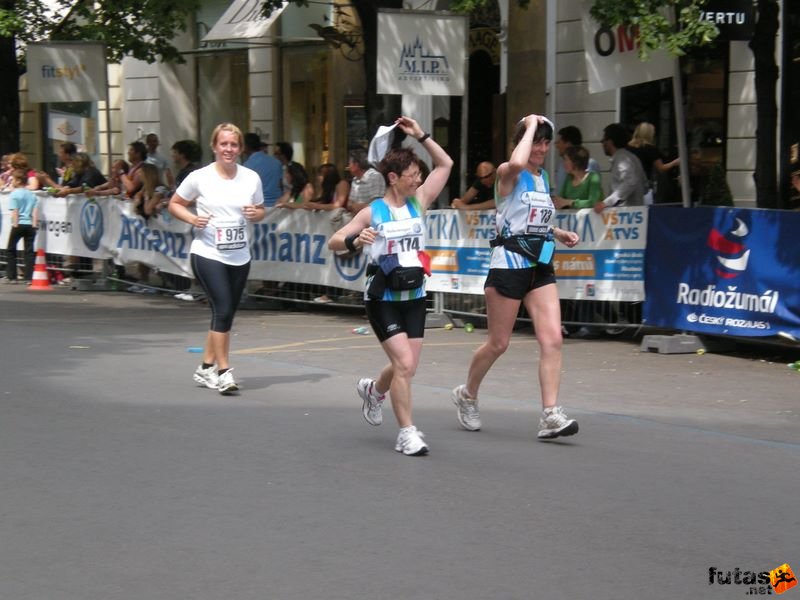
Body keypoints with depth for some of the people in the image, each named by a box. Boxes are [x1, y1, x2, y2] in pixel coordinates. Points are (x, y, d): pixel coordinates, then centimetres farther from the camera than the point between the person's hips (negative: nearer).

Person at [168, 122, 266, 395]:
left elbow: (260, 210, 14)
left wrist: (256, 214, -9)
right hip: (207, 254, -5)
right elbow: (174, 204, 4)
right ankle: (223, 372, -8)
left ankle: (205, 368, 26)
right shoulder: (199, 178, -6)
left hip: (239, 257, 5)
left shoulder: (251, 178, 3)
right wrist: (192, 218, -14)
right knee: (223, 310, -15)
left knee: (225, 313, 11)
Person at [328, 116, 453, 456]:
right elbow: (333, 242, -5)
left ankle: (374, 390, 44)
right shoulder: (373, 212, -6)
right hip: (382, 299, -5)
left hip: (414, 296, 5)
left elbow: (445, 164, 9)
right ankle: (407, 433, -5)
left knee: (407, 367, 10)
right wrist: (355, 241, -26)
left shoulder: (418, 203, 5)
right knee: (404, 363, -15)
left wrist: (421, 136, 1)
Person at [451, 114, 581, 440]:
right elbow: (517, 163, -36)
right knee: (498, 343, 5)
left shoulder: (544, 177, 14)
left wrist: (558, 233, 11)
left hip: (540, 267, 6)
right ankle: (467, 395, 30)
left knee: (552, 339, -9)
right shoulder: (508, 173, -9)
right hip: (508, 264, -6)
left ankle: (550, 415, -12)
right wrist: (531, 126, -22)